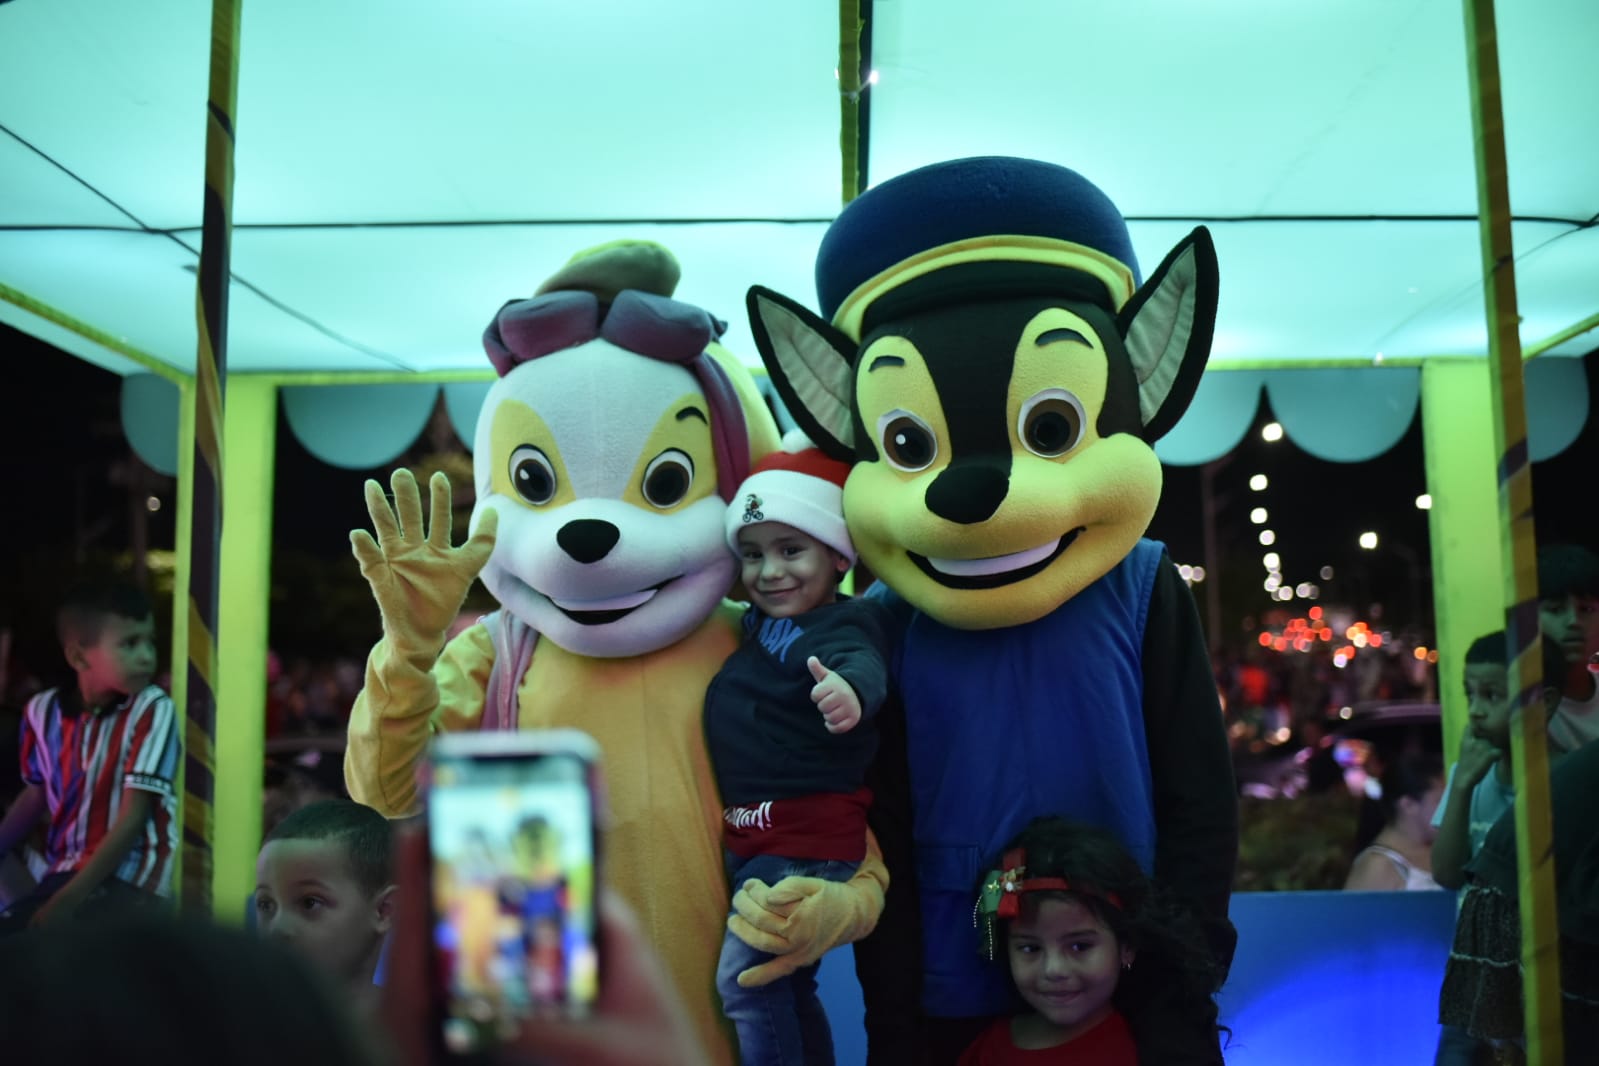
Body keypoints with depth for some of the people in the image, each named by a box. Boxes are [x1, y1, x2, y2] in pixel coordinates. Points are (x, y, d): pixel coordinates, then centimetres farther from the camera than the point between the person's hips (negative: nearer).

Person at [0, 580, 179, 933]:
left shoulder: (152, 710, -15)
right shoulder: (43, 710, -1)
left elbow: (132, 819, -16)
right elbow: (35, 797, 15)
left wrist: (67, 900, -20)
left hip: (128, 879, -5)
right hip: (65, 871, 5)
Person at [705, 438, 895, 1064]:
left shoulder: (842, 624, -17)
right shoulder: (756, 624, 8)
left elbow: (862, 666, -40)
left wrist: (849, 691, -62)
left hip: (805, 839, -9)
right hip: (750, 837, 9)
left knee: (745, 978, -9)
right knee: (787, 988, 21)